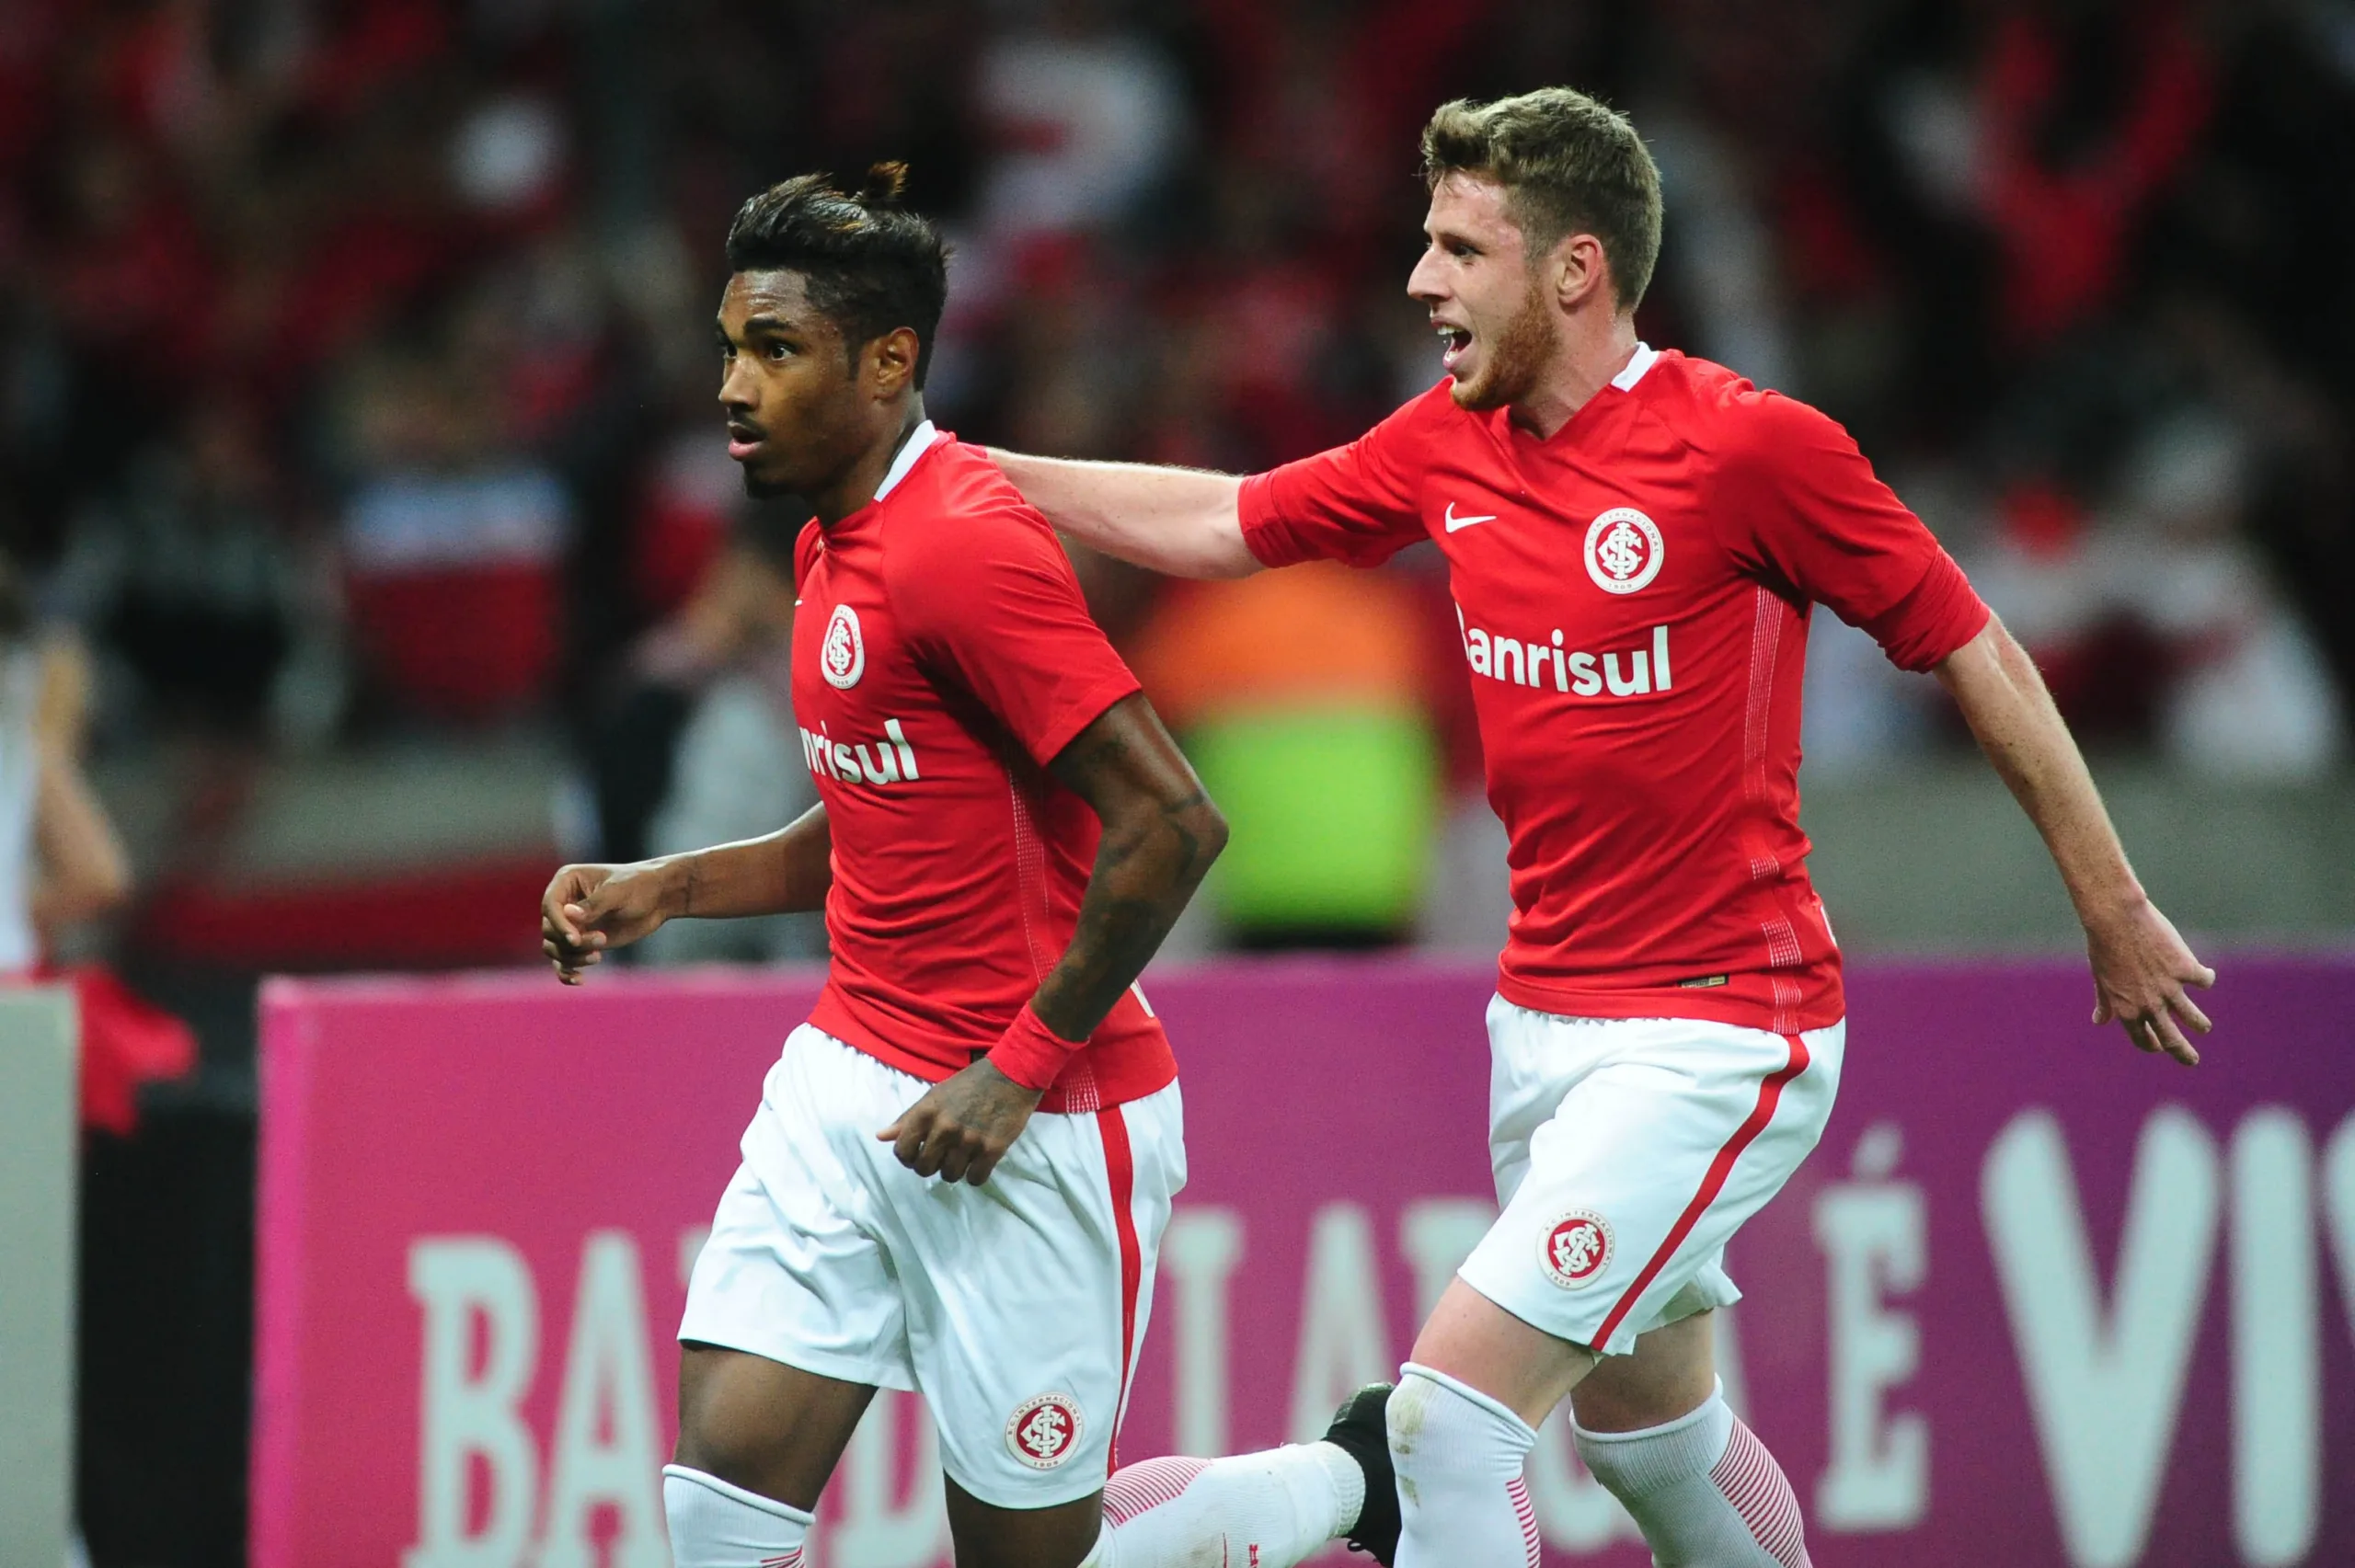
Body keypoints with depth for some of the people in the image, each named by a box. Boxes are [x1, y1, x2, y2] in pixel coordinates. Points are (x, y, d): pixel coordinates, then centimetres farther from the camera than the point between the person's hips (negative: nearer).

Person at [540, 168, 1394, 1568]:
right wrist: (668, 890, 9)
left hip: (1034, 1130, -9)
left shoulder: (964, 546, -19)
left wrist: (1021, 1069, -19)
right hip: (849, 1083, 9)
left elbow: (1171, 822, -24)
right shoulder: (838, 544, 11)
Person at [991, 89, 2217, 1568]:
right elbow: (1214, 523, 16)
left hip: (1714, 1040, -8)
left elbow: (1979, 657, -9)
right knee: (1641, 1420, 20)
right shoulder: (1449, 444, 4)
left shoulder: (1750, 445, -16)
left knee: (1444, 1417, -16)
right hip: (1545, 1025, 8)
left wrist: (2117, 917, -4)